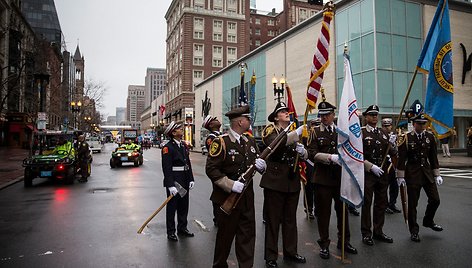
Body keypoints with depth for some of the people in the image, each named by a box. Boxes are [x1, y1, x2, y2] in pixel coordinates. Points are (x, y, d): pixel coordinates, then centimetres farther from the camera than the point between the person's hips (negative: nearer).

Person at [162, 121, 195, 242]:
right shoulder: (167, 147, -13)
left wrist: (191, 179, 8)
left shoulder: (184, 145, 11)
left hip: (184, 181, 7)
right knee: (172, 207, 5)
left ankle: (182, 228, 31)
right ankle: (171, 232, 17)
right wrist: (171, 185, -23)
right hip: (174, 181, -7)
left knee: (184, 206, 16)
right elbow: (166, 168, -18)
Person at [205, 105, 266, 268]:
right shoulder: (221, 141, -13)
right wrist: (231, 185, -23)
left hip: (247, 197, 6)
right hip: (227, 197, -5)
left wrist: (261, 165, -6)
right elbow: (211, 169, -17)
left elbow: (257, 161, 18)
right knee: (225, 235, 11)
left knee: (248, 235, 10)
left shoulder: (250, 141, 9)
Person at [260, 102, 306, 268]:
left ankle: (290, 252, 30)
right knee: (273, 220, 4)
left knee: (290, 219, 16)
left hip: (293, 182, 6)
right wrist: (296, 134, -29)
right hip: (275, 181, -6)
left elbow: (305, 155, 13)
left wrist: (302, 151, -9)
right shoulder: (270, 130, -4)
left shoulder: (294, 132, 14)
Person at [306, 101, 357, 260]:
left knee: (342, 209, 14)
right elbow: (311, 153, -11)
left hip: (341, 177, 3)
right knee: (323, 212, 5)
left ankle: (344, 241, 31)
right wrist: (330, 157, -24)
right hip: (323, 179, -3)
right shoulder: (316, 132, 0)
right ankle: (324, 244, 20)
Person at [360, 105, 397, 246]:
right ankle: (366, 234, 13)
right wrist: (371, 166, -19)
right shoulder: (360, 133, -5)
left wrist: (392, 144, -8)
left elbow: (393, 155, 12)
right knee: (367, 204, 2)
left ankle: (378, 232, 26)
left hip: (382, 173, 6)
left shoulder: (384, 133, 11)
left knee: (381, 203, 12)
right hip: (367, 173, -5)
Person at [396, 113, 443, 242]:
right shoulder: (406, 138, -8)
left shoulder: (430, 137, 5)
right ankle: (414, 231, 17)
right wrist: (400, 176, -9)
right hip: (412, 174, -4)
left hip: (427, 171, 4)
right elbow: (401, 159, -7)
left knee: (435, 200, 7)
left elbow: (433, 157, 9)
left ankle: (428, 221, 35)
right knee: (412, 203, 3)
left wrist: (437, 174, 7)